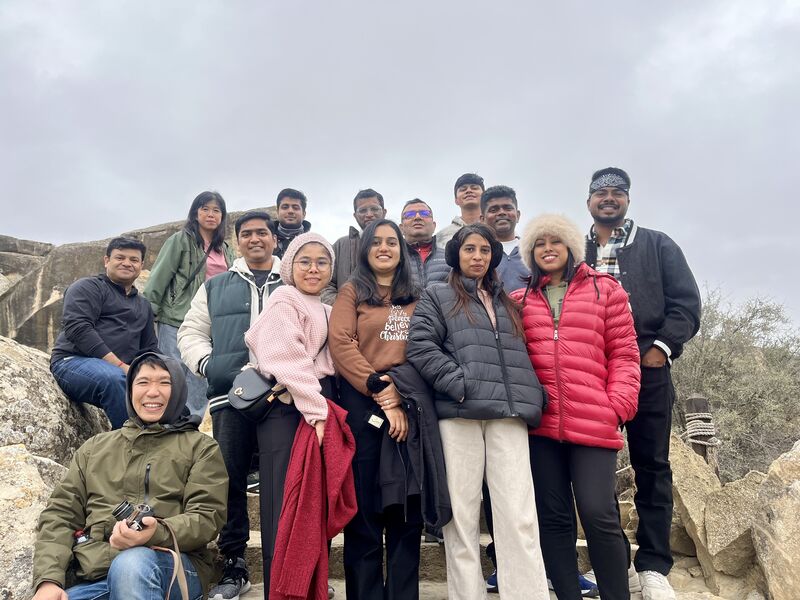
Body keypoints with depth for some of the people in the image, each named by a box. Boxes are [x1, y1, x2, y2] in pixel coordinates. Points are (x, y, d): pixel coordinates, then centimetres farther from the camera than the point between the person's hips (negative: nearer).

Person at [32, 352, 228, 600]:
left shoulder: (201, 447, 11)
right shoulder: (94, 447, 22)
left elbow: (207, 516, 0)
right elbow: (60, 513, 14)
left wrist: (158, 533, -21)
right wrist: (49, 580, -3)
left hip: (172, 565, -2)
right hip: (93, 577, 3)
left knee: (131, 563, -35)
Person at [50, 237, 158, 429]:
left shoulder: (144, 306, 26)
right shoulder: (88, 287, 5)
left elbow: (149, 350, 24)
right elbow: (78, 328, -11)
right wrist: (119, 365, -19)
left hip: (122, 371, 6)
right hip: (74, 361, -6)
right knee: (116, 379, -38)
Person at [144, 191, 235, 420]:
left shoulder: (226, 251, 17)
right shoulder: (180, 241, 0)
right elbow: (157, 280, -4)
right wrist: (148, 314, -9)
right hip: (176, 323, -5)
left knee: (200, 388, 8)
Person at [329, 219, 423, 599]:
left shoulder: (418, 296, 15)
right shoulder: (352, 291, 9)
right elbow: (341, 344, -5)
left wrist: (402, 394, -11)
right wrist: (380, 390, -12)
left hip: (410, 405, 2)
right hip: (362, 403, -2)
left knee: (407, 509, 6)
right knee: (364, 509, 4)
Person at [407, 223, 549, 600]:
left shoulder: (507, 303, 25)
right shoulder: (436, 297, 12)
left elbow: (523, 356, 24)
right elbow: (420, 347, -2)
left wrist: (534, 397, 6)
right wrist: (460, 385, -13)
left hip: (508, 414, 3)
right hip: (459, 414, -3)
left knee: (519, 515, -4)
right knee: (462, 514, 1)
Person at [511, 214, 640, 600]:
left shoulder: (605, 290, 9)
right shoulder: (520, 300, 14)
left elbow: (624, 354, 5)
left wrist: (618, 405, -6)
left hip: (593, 422, -2)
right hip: (539, 424, 2)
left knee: (599, 515, -5)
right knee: (553, 518, 8)